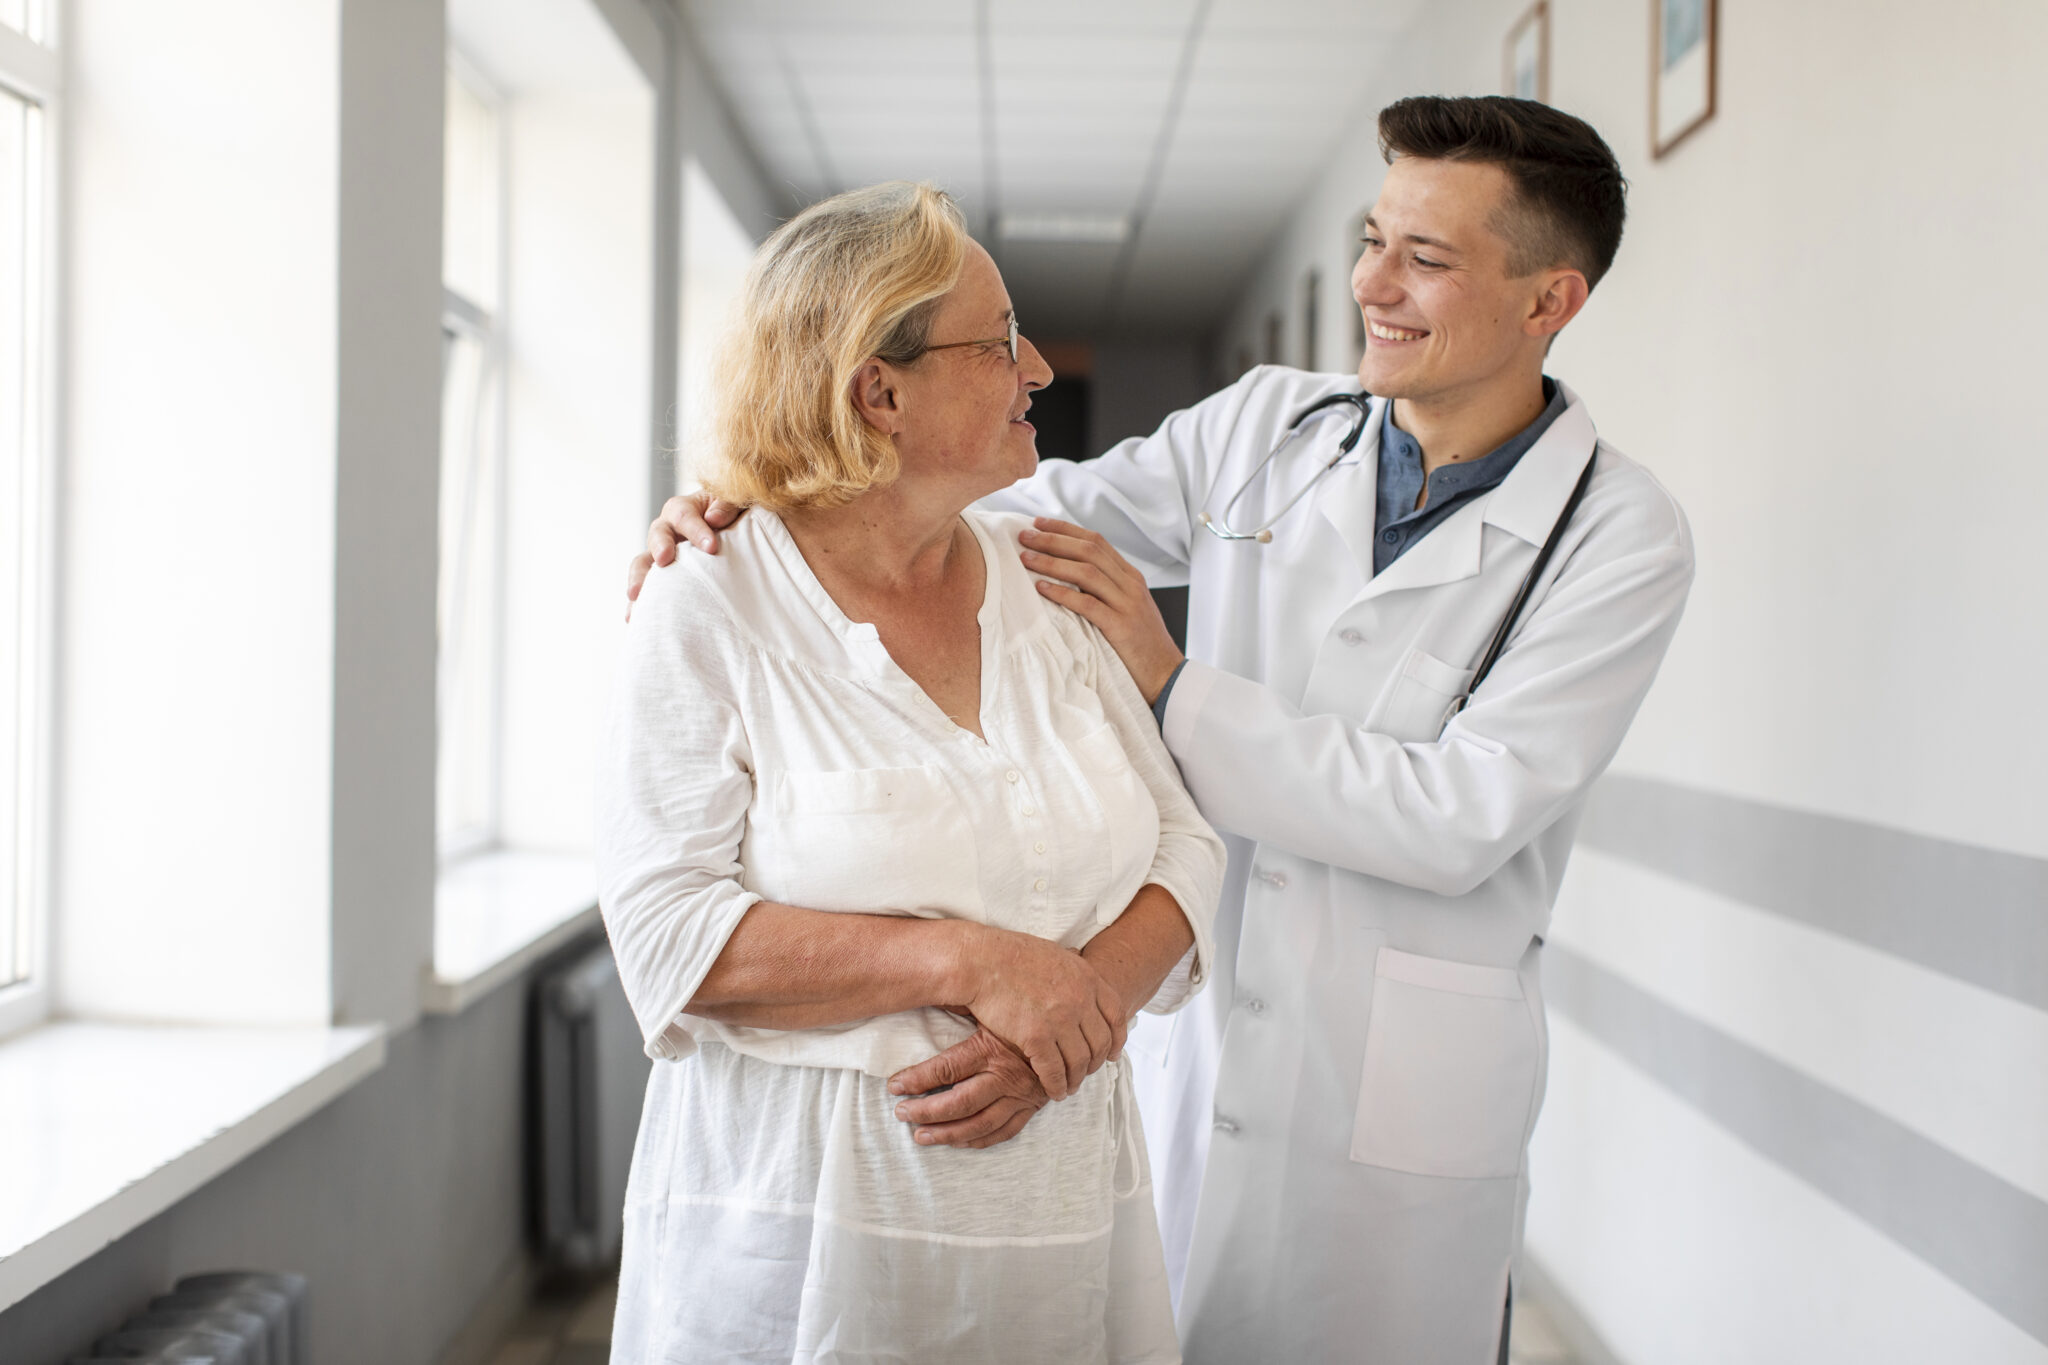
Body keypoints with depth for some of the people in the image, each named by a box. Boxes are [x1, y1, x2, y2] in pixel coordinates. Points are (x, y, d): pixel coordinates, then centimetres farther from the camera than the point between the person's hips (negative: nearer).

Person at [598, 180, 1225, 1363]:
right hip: (805, 1216, -4)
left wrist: (1083, 1006, -14)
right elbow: (669, 932, -15)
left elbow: (1184, 845, 5)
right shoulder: (708, 615, -7)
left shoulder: (1050, 581, 7)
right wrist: (968, 963, -23)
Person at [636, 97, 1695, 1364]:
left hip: (1400, 1102, -4)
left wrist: (1175, 688, -19)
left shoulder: (1623, 540, -10)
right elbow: (1020, 518, 1)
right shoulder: (1265, 426, 3)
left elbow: (1463, 821, -18)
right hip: (1185, 1043, 4)